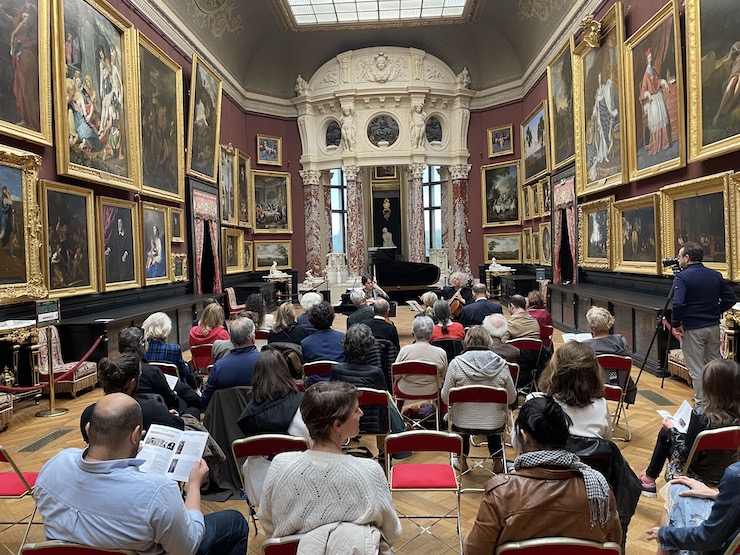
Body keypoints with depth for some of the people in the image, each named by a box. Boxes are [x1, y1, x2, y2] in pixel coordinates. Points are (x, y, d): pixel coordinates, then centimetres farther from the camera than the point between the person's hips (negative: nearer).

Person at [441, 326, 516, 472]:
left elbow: (446, 397, -9)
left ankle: (462, 462, 43)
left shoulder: (456, 363, -16)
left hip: (463, 425, -1)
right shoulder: (501, 364, -11)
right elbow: (512, 398, -1)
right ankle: (497, 462, 43)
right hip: (494, 425, 1)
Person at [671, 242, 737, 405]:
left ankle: (701, 404, 8)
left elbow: (678, 304, -26)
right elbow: (731, 299, 6)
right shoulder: (716, 275, 5)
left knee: (696, 370, 2)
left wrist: (675, 324, -14)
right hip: (713, 327, 7)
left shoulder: (682, 277, -15)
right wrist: (715, 312, 14)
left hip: (692, 329, -6)